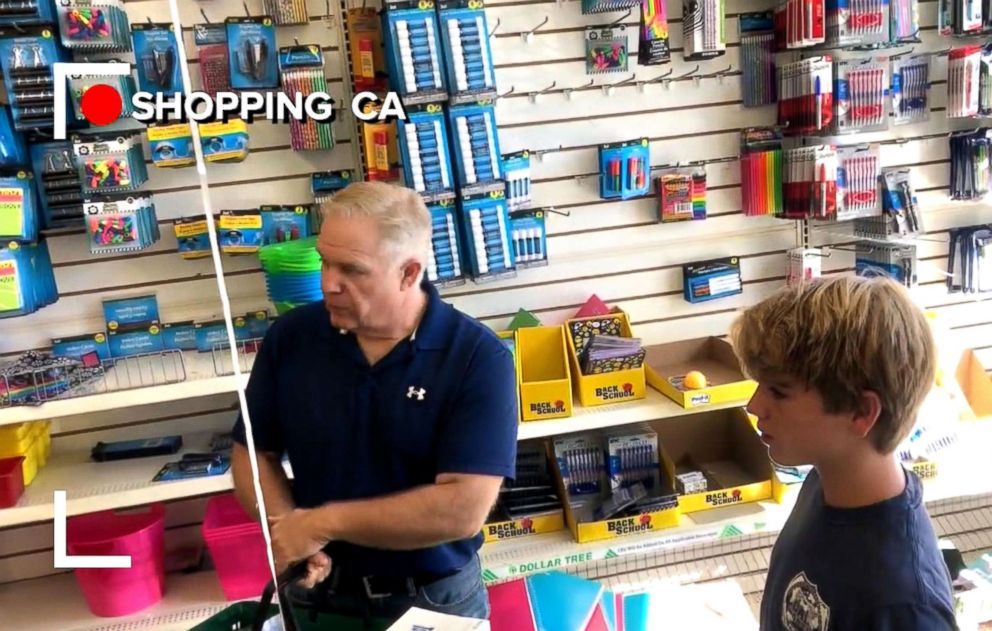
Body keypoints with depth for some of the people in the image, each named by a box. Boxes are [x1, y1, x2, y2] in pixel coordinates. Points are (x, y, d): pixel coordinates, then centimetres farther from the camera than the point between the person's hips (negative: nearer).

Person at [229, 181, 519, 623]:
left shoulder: (479, 357, -20)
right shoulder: (291, 337, -8)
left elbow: (464, 509, -26)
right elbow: (252, 453, 2)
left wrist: (322, 522, -21)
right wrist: (286, 524, -16)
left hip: (436, 600, -2)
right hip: (321, 593, 3)